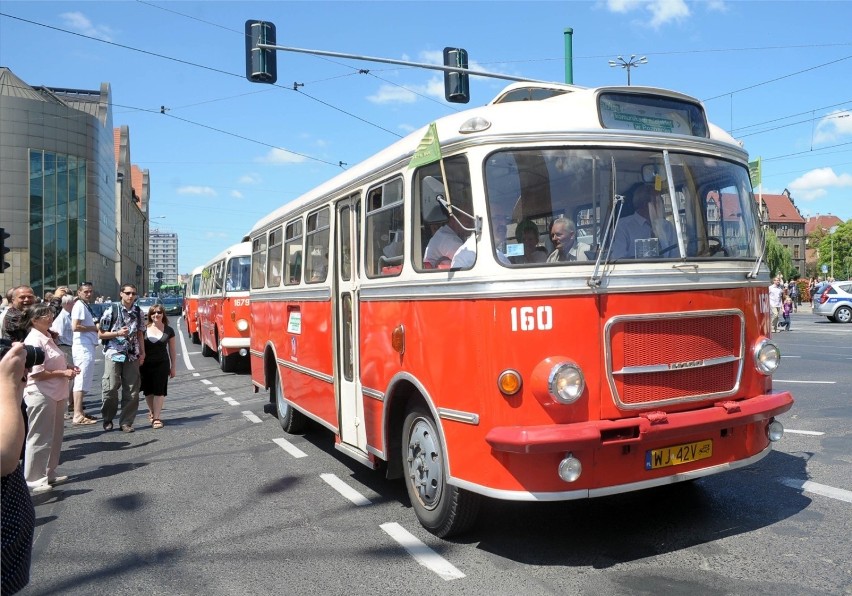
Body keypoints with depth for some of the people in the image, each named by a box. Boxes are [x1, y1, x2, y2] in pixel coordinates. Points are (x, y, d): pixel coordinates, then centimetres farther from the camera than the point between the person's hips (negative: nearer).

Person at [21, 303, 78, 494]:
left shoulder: (47, 338, 12)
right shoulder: (34, 341, -18)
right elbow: (37, 373, -23)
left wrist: (67, 367, 6)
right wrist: (63, 373, -17)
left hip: (55, 395, 10)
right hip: (41, 396, -10)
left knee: (54, 437, 18)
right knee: (40, 439, 1)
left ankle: (49, 474, 31)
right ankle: (32, 480, 12)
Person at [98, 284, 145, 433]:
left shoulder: (138, 312, 7)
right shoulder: (111, 311, -5)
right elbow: (101, 334, -1)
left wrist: (142, 353, 7)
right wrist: (118, 333, -15)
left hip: (132, 355, 4)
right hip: (113, 354, -3)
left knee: (132, 390, 2)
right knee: (111, 388, -4)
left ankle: (126, 422, 13)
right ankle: (107, 419, 17)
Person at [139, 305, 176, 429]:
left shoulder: (168, 331, 3)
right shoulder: (144, 329, 2)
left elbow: (172, 350, 7)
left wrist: (173, 367, 6)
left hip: (162, 364, -1)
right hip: (146, 364, 1)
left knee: (159, 391, -5)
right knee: (148, 391, 10)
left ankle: (156, 417, -1)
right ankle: (152, 412, 32)